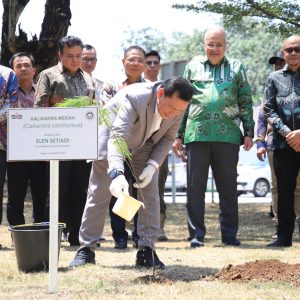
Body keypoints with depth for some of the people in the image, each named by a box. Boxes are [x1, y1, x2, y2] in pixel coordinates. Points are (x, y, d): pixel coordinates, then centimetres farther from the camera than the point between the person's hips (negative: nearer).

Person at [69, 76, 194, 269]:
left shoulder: (178, 107, -24)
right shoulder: (134, 98, -42)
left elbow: (168, 138, -8)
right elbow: (117, 137, -51)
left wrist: (152, 165, -23)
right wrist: (117, 173, -66)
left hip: (145, 143, 4)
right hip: (112, 135, -4)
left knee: (150, 192, -6)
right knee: (99, 193, -3)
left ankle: (147, 250, -1)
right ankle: (86, 249, 5)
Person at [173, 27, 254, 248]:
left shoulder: (236, 68, 12)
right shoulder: (193, 66, 12)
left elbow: (246, 103, 11)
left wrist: (248, 132, 3)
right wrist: (178, 135, 6)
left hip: (227, 136, 0)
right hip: (197, 134, 0)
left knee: (228, 187, 5)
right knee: (195, 186, 1)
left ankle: (230, 233, 12)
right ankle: (197, 234, 7)